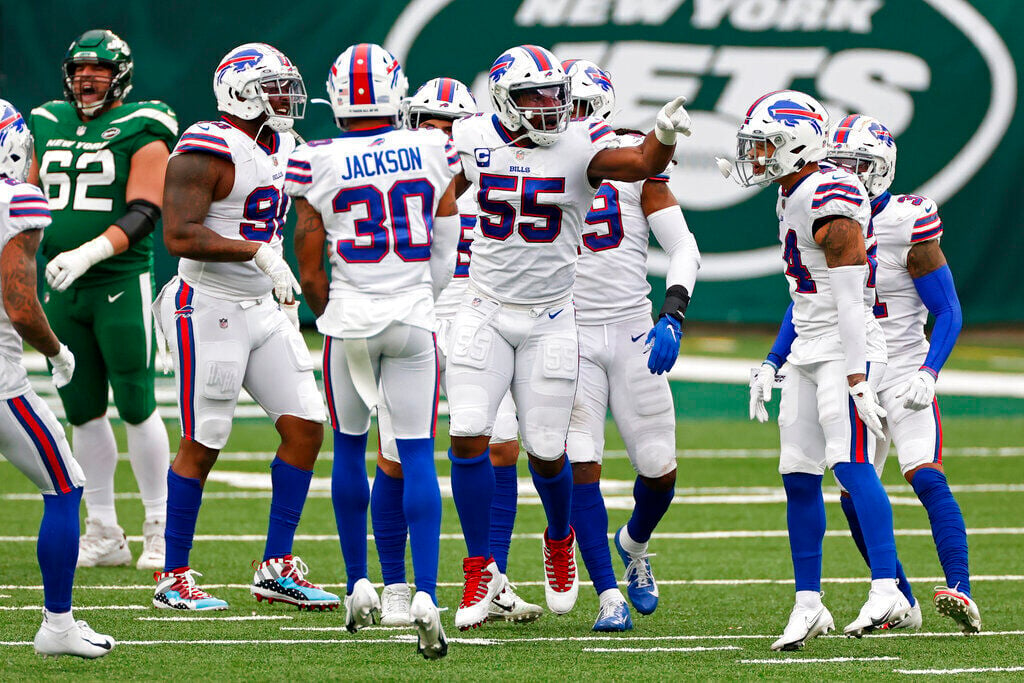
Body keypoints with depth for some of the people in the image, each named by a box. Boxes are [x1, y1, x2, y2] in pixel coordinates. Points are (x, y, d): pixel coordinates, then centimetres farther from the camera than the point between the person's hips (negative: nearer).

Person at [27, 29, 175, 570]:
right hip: (61, 288, 5)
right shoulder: (48, 126, 12)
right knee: (82, 411, 7)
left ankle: (159, 529, 6)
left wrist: (89, 253, -26)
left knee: (136, 408, -3)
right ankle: (103, 534, 15)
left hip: (121, 283, -5)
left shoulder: (140, 132, -5)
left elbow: (143, 215, -13)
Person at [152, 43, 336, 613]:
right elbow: (181, 236, -24)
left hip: (263, 309, 9)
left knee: (306, 426, 2)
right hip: (209, 309, -9)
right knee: (202, 444, -3)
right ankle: (174, 578, 8)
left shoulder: (277, 147, 12)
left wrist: (284, 293, 18)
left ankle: (278, 566, 8)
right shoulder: (207, 153, -16)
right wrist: (259, 253, -27)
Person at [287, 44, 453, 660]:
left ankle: (359, 585, 23)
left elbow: (310, 272, 0)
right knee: (418, 454, 0)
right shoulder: (433, 152, -1)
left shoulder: (321, 165, -6)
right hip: (414, 322, 1)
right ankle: (425, 595, -15)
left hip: (350, 322, -1)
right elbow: (446, 254, 9)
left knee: (349, 448, 17)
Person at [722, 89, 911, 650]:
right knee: (799, 477, 7)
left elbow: (849, 297, -20)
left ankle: (886, 590, -25)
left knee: (851, 465, -20)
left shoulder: (830, 198, -16)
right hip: (808, 353, 10)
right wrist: (774, 365, 24)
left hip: (847, 351, -10)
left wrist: (856, 377, -23)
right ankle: (808, 604, 12)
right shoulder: (792, 199, 14)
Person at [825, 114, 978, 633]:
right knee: (855, 500, 1)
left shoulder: (909, 225, -12)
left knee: (926, 478, -22)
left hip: (903, 371, -5)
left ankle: (960, 592, -29)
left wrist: (928, 374, -24)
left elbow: (948, 313, -9)